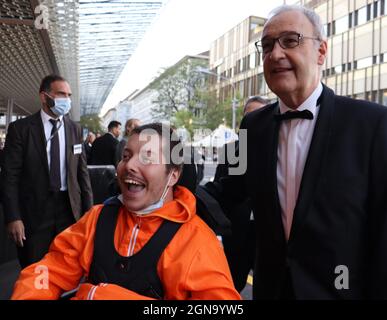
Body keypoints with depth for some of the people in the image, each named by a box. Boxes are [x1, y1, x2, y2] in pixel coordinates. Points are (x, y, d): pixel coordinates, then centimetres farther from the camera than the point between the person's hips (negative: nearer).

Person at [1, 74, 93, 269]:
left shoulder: (75, 129, 5)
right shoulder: (20, 128, -5)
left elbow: (82, 171, 7)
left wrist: (89, 210, 3)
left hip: (70, 208, 3)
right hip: (34, 211, -3)